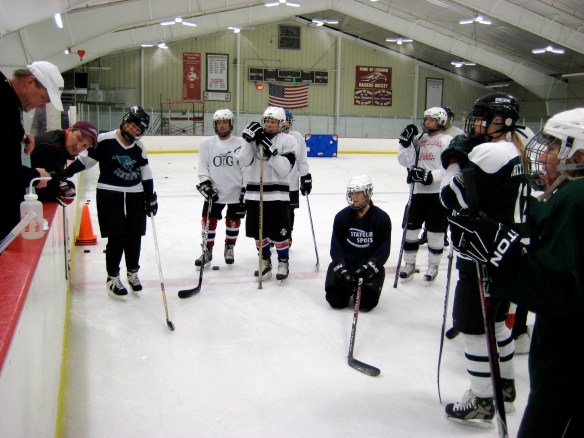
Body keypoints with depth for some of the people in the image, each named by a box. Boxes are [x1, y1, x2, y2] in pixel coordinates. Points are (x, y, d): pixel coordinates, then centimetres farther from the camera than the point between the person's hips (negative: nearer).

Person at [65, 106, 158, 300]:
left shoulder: (139, 148, 6)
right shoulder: (104, 141, -8)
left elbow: (146, 174, 9)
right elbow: (85, 160, -3)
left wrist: (151, 197, 6)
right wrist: (64, 174, -10)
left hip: (135, 195, 4)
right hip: (109, 194, -4)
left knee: (134, 236, 8)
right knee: (117, 236, -5)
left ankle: (133, 273, 28)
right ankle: (112, 278, 12)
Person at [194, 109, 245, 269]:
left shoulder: (240, 143, -3)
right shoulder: (207, 143, 2)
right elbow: (203, 167, 3)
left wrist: (246, 189, -4)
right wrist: (205, 184, -9)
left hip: (236, 191, -1)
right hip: (214, 191, 1)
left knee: (233, 221, 10)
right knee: (208, 221, 2)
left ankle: (229, 248, 32)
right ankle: (207, 251, 18)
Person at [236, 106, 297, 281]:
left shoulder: (288, 140, -3)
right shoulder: (254, 135, 7)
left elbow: (284, 169, -13)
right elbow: (244, 161, -5)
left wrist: (271, 151, -23)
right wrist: (249, 141, -16)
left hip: (277, 194, -3)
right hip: (254, 193, 4)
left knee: (279, 232, 0)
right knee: (259, 232, 12)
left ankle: (283, 262, 21)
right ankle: (265, 261, 30)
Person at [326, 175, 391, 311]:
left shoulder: (382, 218, -5)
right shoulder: (342, 216, -1)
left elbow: (384, 249, -5)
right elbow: (336, 245, -3)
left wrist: (371, 265, -21)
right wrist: (341, 267, -17)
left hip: (369, 265, -1)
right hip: (345, 262, 1)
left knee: (367, 302, -16)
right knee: (336, 300, -14)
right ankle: (348, 288, 21)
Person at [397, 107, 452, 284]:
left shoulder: (447, 140, -4)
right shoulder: (419, 140, 12)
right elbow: (405, 161, 6)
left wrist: (431, 176, -24)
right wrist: (405, 142, -6)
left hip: (438, 191, -5)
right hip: (419, 190, 5)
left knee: (435, 231, 4)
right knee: (411, 227, 8)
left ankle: (433, 266, 20)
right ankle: (410, 264, 22)